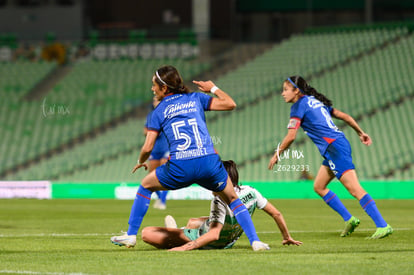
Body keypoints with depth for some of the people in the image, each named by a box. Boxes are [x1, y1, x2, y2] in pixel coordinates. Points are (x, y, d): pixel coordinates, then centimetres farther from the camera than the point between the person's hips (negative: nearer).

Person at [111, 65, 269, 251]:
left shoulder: (159, 111, 12)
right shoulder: (196, 99, 15)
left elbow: (147, 148, 9)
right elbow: (230, 104, 16)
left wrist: (141, 162, 30)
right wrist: (213, 89, 32)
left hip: (179, 168, -1)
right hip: (209, 163, 1)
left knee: (145, 187, 25)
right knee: (233, 199, 23)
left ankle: (131, 236, 23)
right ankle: (254, 241, 10)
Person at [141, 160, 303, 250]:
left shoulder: (220, 201, -31)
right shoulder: (251, 192, -12)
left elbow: (213, 235, -41)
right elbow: (276, 214, -3)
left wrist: (185, 247, -42)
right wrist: (287, 238, 13)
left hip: (208, 242, -8)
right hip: (228, 241, 8)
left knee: (147, 233, -10)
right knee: (192, 221, 36)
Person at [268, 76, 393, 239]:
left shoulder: (299, 106, -4)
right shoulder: (315, 101, 21)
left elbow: (291, 137, -9)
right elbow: (343, 115, 22)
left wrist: (277, 154, 5)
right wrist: (361, 133, 29)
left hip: (334, 148, -10)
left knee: (354, 188, -15)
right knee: (318, 187, 17)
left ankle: (383, 226, -22)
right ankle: (349, 220, 15)